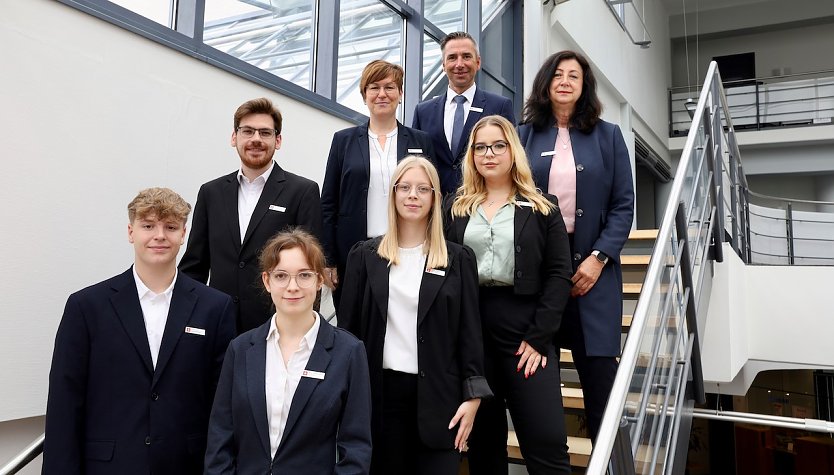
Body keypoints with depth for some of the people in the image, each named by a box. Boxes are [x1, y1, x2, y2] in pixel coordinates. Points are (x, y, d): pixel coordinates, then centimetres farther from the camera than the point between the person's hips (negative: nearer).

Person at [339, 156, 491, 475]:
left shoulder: (458, 259, 3)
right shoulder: (365, 255, 4)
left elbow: (470, 332, 1)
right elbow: (348, 326, 4)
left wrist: (472, 396, -5)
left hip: (437, 393, -1)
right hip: (380, 390, 1)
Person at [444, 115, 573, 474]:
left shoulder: (542, 208, 6)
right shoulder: (455, 207, 10)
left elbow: (558, 275, -1)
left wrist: (538, 337, -10)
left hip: (525, 327, -2)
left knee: (547, 444, -5)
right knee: (482, 441, 12)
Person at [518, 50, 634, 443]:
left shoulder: (607, 136, 8)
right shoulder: (524, 136, 9)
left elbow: (623, 204, 3)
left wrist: (598, 258, -9)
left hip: (591, 266, 0)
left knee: (599, 375, -1)